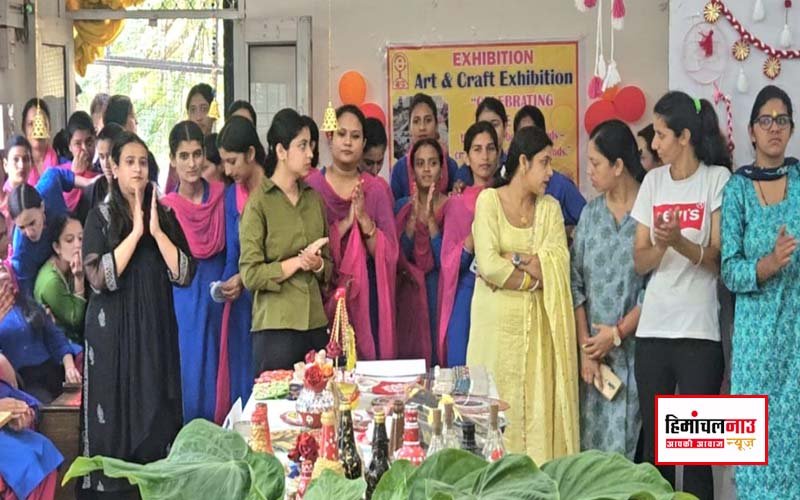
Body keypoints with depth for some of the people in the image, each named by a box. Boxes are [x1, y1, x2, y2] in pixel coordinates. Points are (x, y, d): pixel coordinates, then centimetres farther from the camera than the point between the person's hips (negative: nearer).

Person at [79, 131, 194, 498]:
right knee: (115, 412, 0)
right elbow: (99, 278, -14)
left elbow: (185, 275, -2)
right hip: (113, 330, -3)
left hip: (156, 329, 3)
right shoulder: (100, 217, -1)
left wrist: (157, 231, -11)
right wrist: (135, 232, -15)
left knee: (156, 412, 4)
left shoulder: (166, 216, 7)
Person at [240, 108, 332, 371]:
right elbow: (250, 275, -10)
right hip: (275, 327, -5)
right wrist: (298, 262, -13)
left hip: (317, 325, 5)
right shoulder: (259, 201, -4)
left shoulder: (314, 197, 13)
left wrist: (318, 265, -5)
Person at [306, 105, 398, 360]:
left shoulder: (375, 189, 5)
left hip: (367, 298, 2)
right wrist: (344, 224, -17)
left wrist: (365, 220, -14)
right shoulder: (311, 185, -2)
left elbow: (390, 253, 1)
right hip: (325, 296, -2)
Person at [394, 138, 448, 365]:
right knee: (410, 355, 0)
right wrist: (414, 217, -15)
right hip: (410, 296, 1)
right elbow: (398, 258, -5)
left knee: (441, 354, -2)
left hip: (441, 293, -1)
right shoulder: (401, 207, 5)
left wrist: (430, 218, -18)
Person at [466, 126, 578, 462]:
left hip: (538, 326, 3)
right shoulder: (489, 200, -1)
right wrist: (536, 277, -6)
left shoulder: (550, 207, 10)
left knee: (540, 407, 2)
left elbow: (558, 266, -5)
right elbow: (489, 265, -14)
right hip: (498, 322, -3)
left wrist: (514, 259, -12)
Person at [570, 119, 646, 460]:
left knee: (630, 443, -1)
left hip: (636, 346, -4)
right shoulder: (591, 213, 9)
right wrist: (585, 347, -2)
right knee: (593, 442, 6)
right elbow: (576, 284, 6)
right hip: (596, 346, 4)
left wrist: (617, 333, -9)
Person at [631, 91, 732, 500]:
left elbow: (718, 259, -6)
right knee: (654, 439, 9)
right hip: (653, 328, 4)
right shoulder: (653, 181, 10)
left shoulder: (717, 179, -2)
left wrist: (679, 241, -23)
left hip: (699, 331, -4)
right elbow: (640, 262, 6)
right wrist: (660, 243, -15)